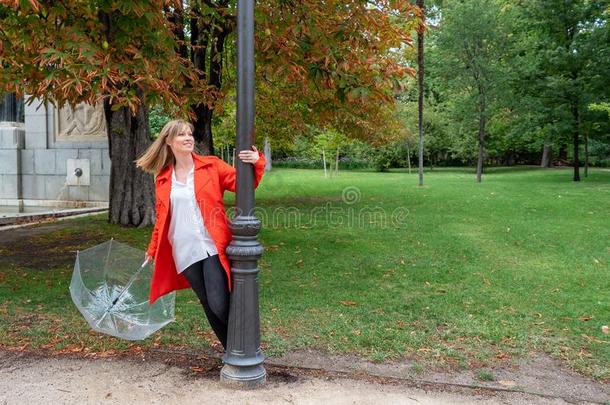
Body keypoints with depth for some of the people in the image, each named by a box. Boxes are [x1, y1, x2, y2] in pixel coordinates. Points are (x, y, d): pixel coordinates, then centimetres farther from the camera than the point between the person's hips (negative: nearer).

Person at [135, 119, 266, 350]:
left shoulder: (212, 166, 3)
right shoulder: (163, 179, 11)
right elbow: (162, 218, 20)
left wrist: (257, 163, -22)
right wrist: (153, 250, 23)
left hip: (213, 248, -3)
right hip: (185, 253, 3)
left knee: (220, 305, -12)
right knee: (209, 306, 7)